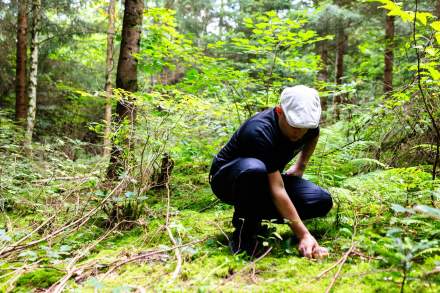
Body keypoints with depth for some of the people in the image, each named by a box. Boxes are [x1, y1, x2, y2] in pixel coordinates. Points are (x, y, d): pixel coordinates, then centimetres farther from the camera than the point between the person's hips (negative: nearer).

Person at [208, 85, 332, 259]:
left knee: (322, 202, -15)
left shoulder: (307, 122, -12)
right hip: (227, 179, -7)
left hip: (268, 179, 7)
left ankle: (255, 217, 3)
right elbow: (277, 190, -38)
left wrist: (300, 167, 9)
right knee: (254, 168, -43)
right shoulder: (259, 132, -34)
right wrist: (304, 235, -40)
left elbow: (313, 136, 18)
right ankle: (243, 232, -18)